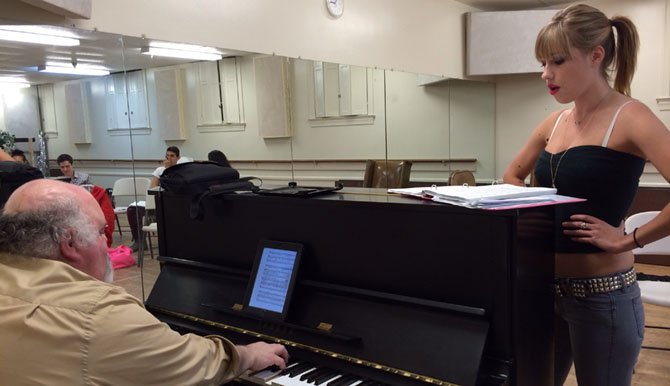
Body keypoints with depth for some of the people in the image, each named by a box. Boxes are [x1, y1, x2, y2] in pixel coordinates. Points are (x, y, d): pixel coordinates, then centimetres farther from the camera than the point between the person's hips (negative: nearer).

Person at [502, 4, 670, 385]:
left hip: (602, 294, -6)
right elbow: (512, 176, 22)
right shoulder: (555, 123, 7)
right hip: (547, 288, 7)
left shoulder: (629, 117, -13)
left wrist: (629, 240, -19)